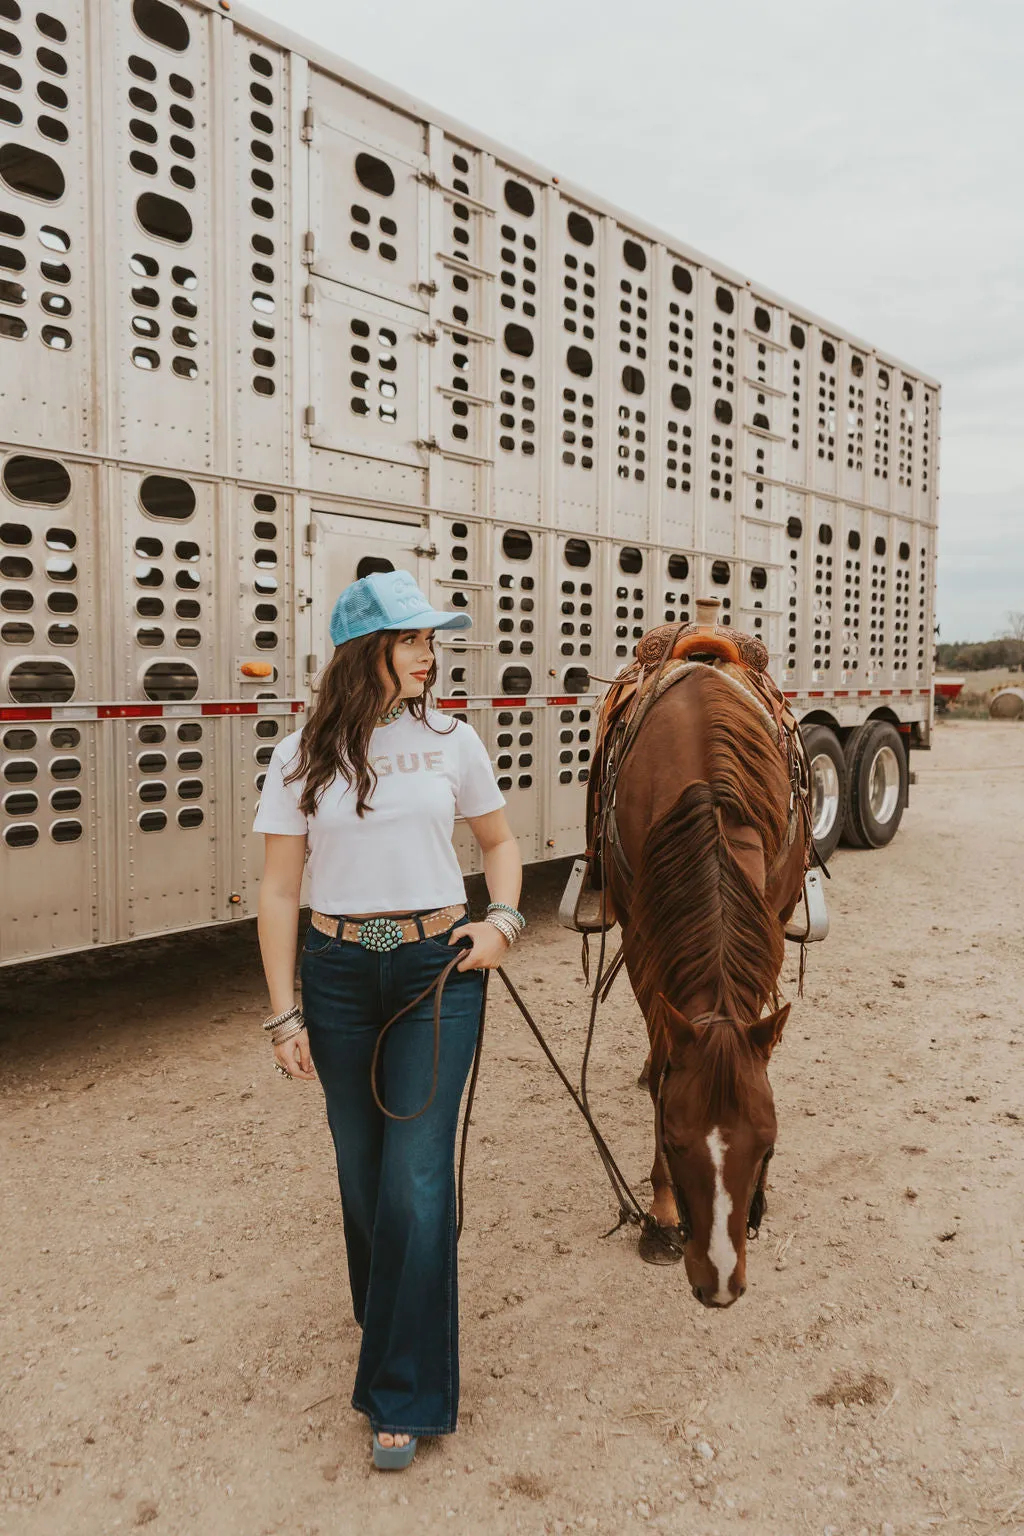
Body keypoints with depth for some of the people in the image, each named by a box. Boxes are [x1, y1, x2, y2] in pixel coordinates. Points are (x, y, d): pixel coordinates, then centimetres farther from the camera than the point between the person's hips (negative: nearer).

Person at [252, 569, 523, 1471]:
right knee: (362, 1167, 15)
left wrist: (503, 919, -4)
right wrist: (285, 1014, -3)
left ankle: (406, 1394, 14)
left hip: (439, 967, -1)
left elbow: (500, 841, 14)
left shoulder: (452, 742, 0)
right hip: (338, 973, 1)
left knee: (416, 1174, -2)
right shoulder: (303, 759, -3)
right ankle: (388, 1317, 43)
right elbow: (279, 890, -1)